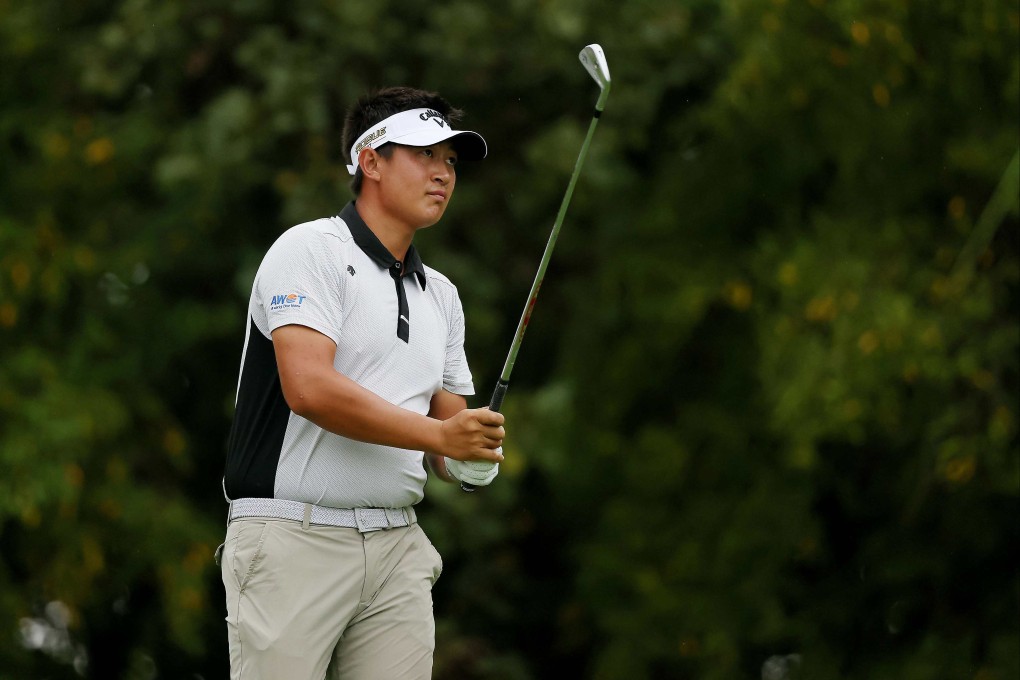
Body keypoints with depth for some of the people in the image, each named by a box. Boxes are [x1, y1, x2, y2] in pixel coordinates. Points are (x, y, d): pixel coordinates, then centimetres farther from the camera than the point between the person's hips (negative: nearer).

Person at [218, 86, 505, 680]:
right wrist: (438, 434, -17)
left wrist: (469, 457, -3)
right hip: (295, 538, -7)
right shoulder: (311, 249, -4)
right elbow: (310, 387, -18)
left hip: (398, 546, 7)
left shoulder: (442, 296, 20)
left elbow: (448, 420, 22)